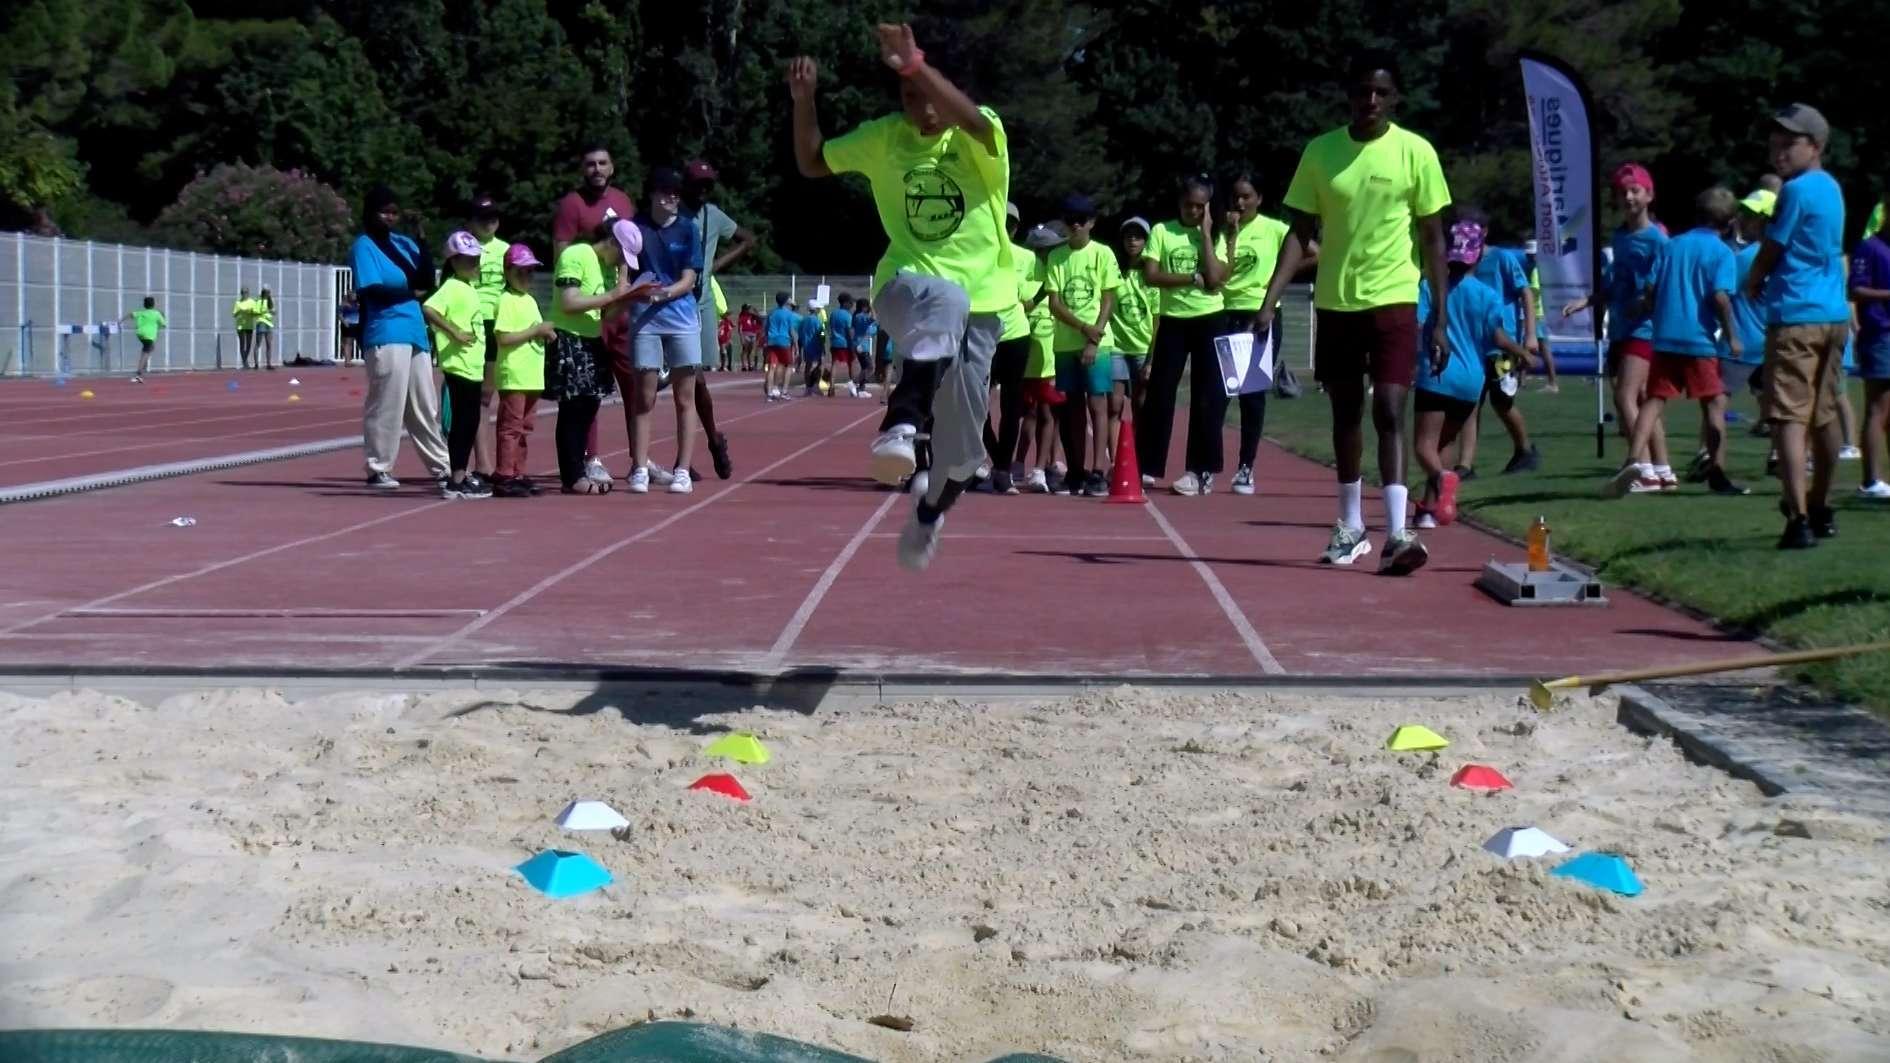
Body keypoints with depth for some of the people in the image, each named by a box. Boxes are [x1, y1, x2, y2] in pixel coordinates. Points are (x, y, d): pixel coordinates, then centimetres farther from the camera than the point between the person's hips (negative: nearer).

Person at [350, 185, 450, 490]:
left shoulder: (405, 243, 17)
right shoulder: (364, 246, -3)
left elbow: (426, 281, 10)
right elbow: (372, 289, -14)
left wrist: (423, 246, -2)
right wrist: (410, 290, -8)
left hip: (415, 331, 7)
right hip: (385, 335, -7)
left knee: (426, 405, 12)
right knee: (386, 404, -6)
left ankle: (441, 466, 19)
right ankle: (378, 470, 2)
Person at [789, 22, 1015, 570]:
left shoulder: (979, 136, -7)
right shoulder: (884, 138, 4)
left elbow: (968, 119, -33)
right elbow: (812, 163, 15)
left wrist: (915, 65, -45)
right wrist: (803, 101, -1)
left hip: (978, 303, 1)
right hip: (906, 284, 0)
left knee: (960, 448, 7)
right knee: (944, 303, -42)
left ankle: (928, 515, 39)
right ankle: (901, 422, -53)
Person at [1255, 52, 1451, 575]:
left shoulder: (1416, 152, -3)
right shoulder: (1320, 152, 3)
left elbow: (1433, 239, 0)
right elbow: (1300, 234, 5)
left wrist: (1441, 318, -4)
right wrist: (1269, 302, -6)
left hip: (1394, 301, -3)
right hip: (1335, 302, 3)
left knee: (1389, 411, -14)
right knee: (1345, 414, 12)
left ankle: (1397, 534, -18)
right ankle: (1350, 527, 24)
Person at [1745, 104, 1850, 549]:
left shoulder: (1796, 190, -11)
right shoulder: (1832, 189, 15)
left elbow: (1769, 254, -5)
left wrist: (1753, 282, 13)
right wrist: (1765, 278, 12)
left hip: (1795, 316, -9)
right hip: (1834, 315, 9)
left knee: (1789, 419, -12)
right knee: (1823, 417, 18)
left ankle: (1799, 519, -22)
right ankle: (1821, 510, 31)